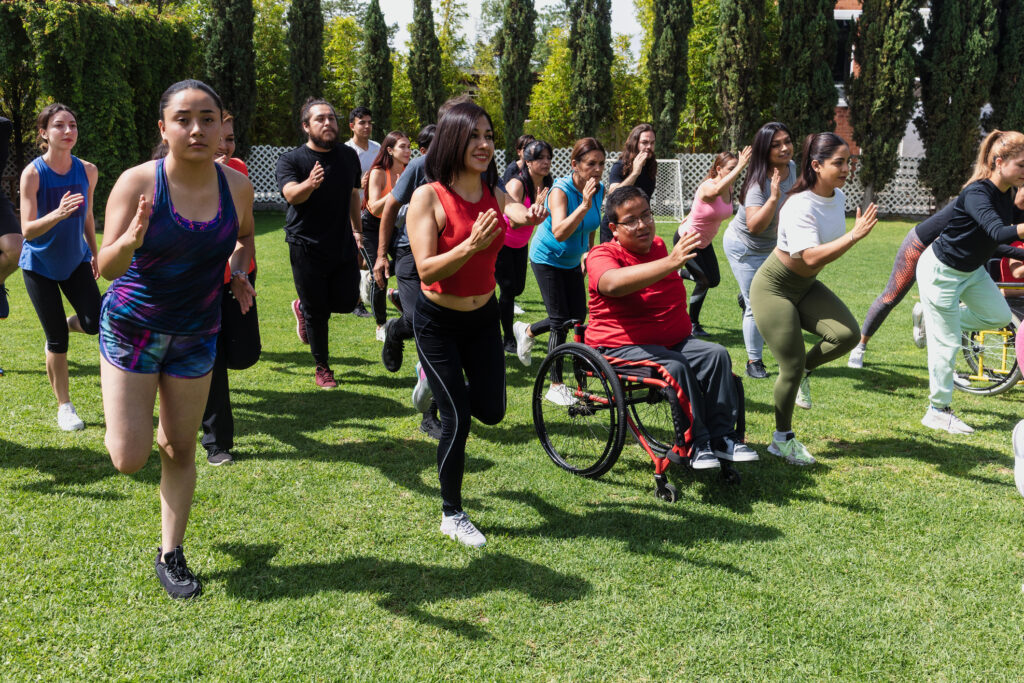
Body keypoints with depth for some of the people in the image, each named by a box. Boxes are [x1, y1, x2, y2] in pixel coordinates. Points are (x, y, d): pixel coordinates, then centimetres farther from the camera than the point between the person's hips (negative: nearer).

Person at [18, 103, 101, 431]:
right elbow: (27, 230, -23)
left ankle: (62, 326, 26)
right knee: (58, 340, -1)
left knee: (94, 323, -11)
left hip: (75, 260, 4)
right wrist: (58, 214, -40)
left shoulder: (87, 171, -6)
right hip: (40, 265, -3)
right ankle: (64, 407, 16)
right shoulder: (33, 173, -19)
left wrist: (94, 253, 14)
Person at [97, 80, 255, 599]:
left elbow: (245, 238, 15)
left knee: (181, 451, 10)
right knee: (129, 460, -4)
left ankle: (171, 556, 28)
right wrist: (130, 241, -41)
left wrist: (239, 270, -6)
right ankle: (132, 420, 34)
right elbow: (107, 268, -19)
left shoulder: (237, 186, -7)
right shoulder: (137, 182, -18)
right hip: (132, 328, -2)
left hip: (196, 336, 3)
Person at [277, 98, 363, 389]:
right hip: (307, 248, -4)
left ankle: (303, 308, 31)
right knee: (317, 313, 2)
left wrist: (358, 230, 23)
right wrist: (310, 184, -47)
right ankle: (322, 367, 21)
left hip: (343, 245, 4)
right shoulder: (291, 160, -8)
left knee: (348, 301, 1)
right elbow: (291, 194, -26)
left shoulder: (349, 156, 7)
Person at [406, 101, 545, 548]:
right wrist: (471, 245, -37)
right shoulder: (428, 197, -19)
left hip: (483, 316, 5)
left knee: (491, 411, 11)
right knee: (457, 420, -4)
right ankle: (452, 515, 16)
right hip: (438, 321, -5)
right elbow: (426, 270, -25)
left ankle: (440, 384, 45)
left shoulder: (495, 194, -2)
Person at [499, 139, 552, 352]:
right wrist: (536, 206, -42)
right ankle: (508, 338, 6)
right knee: (508, 289, -6)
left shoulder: (548, 183, -7)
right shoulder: (517, 184, -25)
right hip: (501, 243, -7)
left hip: (520, 244, 7)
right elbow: (514, 221, -32)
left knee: (518, 287, 11)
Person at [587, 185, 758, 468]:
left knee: (717, 354, -17)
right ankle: (692, 444, -22)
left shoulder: (658, 246, 13)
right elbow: (613, 283, -39)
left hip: (673, 342, 7)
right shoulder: (603, 255, -12)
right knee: (676, 366, -32)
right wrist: (670, 263, -46)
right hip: (621, 348, -7)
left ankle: (721, 435, -15)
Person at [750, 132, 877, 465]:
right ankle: (782, 439, 14)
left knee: (848, 334, -17)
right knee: (791, 368, -6)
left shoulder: (839, 197, 0)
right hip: (774, 288, -7)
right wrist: (855, 235, -42)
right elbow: (812, 257, -39)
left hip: (806, 287, 7)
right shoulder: (800, 207, -27)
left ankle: (803, 370, 12)